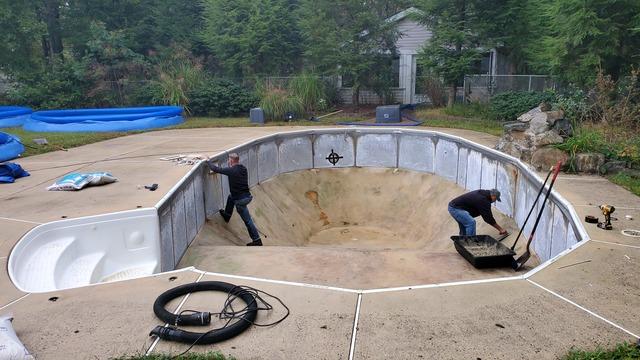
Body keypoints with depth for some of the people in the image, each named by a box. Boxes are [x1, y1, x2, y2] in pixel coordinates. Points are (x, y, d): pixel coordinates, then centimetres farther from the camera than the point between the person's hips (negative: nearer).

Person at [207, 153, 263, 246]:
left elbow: (216, 169, -13)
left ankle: (257, 240, 7)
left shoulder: (231, 171, -18)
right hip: (247, 196, 8)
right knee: (230, 197, 34)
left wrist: (208, 161, 2)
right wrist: (229, 165, 22)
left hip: (240, 200, -8)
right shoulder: (243, 168, 3)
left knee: (248, 220, 1)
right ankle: (227, 215, 52)